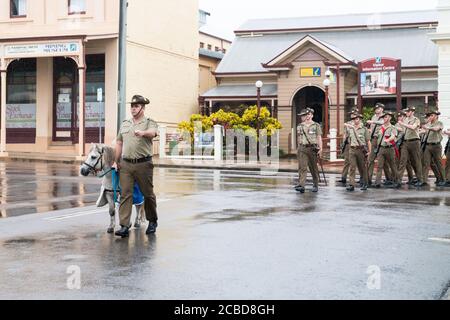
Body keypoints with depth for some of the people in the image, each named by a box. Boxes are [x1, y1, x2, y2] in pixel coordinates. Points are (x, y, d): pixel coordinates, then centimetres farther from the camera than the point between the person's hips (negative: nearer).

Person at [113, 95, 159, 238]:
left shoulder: (149, 123, 0)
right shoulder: (125, 124, 16)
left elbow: (153, 132, -24)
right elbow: (119, 143, 21)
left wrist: (142, 133, -45)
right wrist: (116, 161, 17)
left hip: (143, 164, -3)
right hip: (126, 164, 4)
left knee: (148, 194, 8)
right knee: (125, 194, -5)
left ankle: (152, 221, 28)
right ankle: (124, 226, -7)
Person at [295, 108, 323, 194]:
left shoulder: (316, 126, 4)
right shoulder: (300, 126, 13)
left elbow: (319, 138, 0)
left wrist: (320, 149, -9)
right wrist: (299, 149, 15)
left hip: (312, 148, -2)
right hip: (302, 149, 2)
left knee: (313, 168, 7)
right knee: (302, 167, -10)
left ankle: (315, 186, 20)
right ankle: (301, 185, -18)